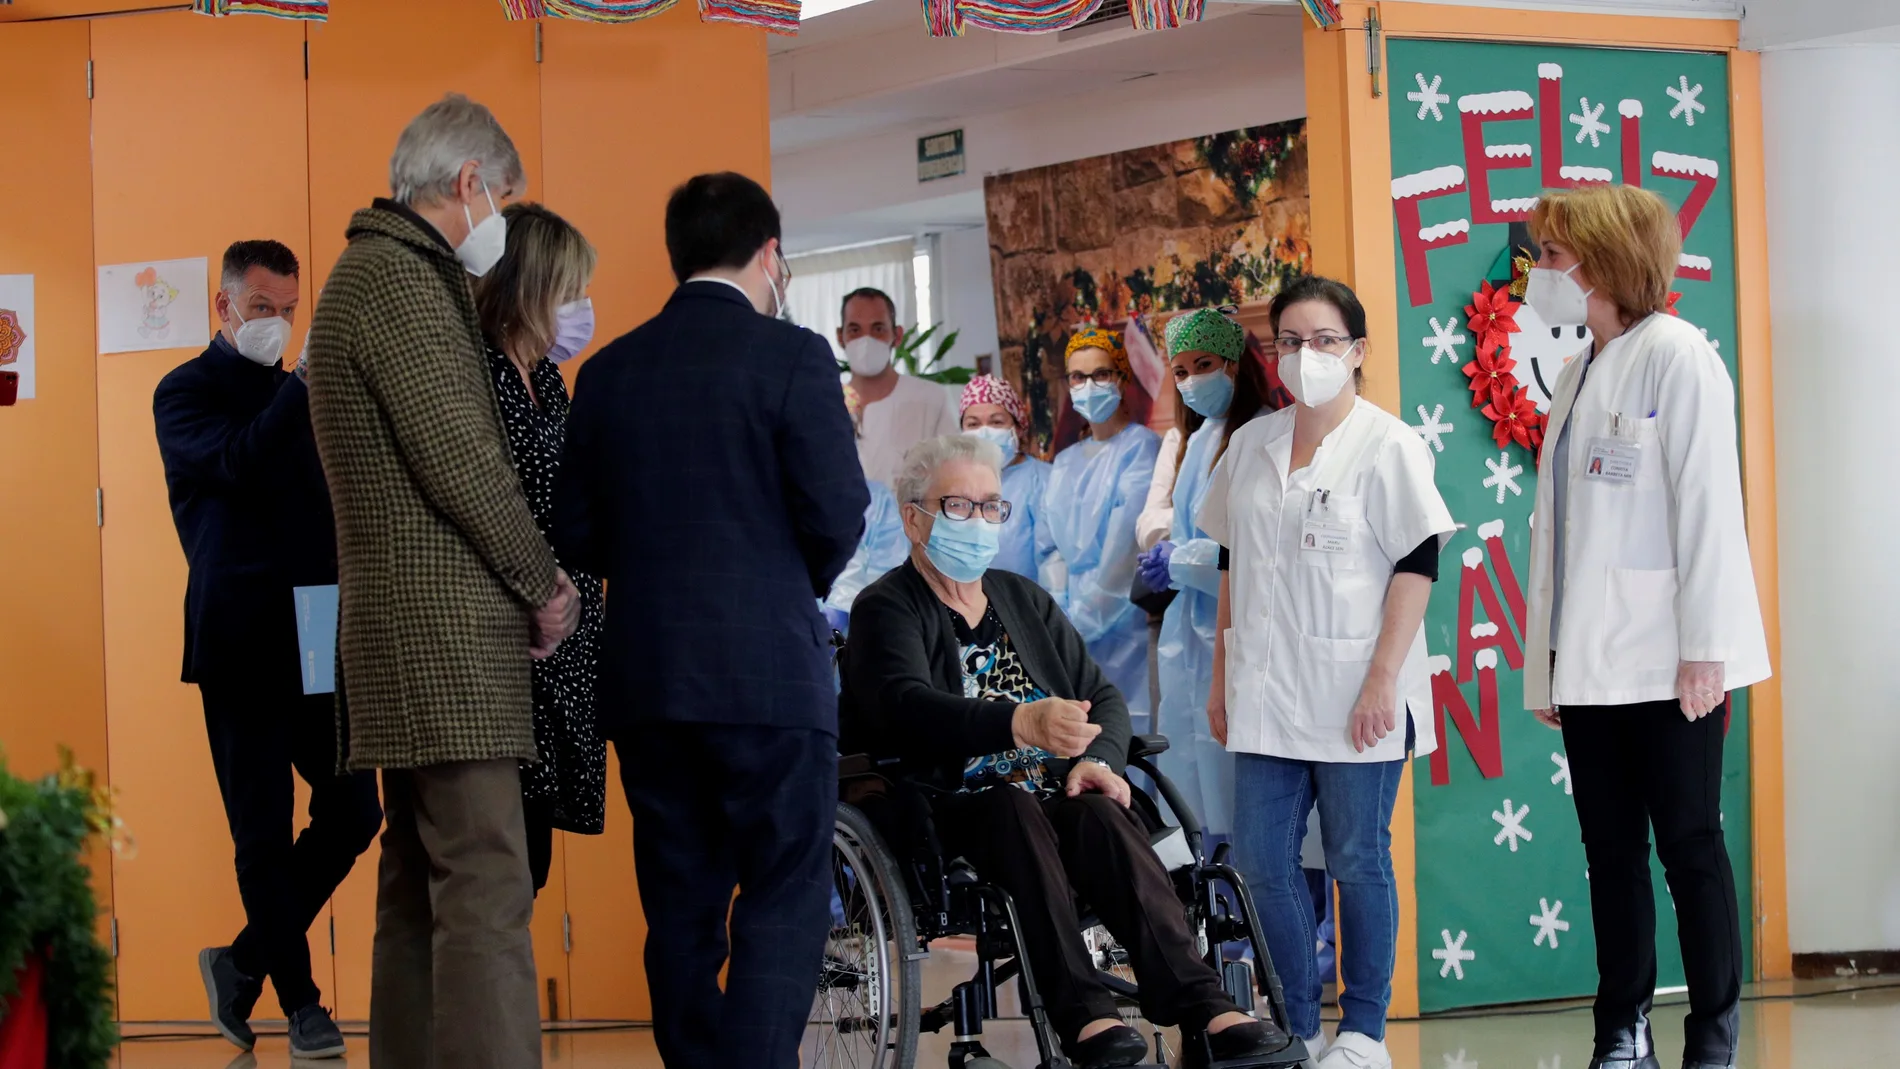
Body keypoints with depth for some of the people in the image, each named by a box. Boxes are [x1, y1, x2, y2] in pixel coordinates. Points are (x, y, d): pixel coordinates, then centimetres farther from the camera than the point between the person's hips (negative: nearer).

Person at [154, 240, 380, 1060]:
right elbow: (238, 463, -20)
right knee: (264, 832, -1)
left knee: (353, 810, 0)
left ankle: (245, 964, 16)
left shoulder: (298, 395, 19)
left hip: (315, 643, 6)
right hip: (240, 645, -6)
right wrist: (306, 381, -26)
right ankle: (301, 1003, 7)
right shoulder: (186, 392, -1)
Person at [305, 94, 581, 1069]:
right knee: (485, 889, -15)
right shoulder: (400, 282, -11)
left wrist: (529, 578, 13)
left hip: (403, 638, 11)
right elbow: (463, 464, -16)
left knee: (419, 892, 10)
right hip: (446, 629, -11)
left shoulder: (377, 274, 21)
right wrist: (547, 585, -4)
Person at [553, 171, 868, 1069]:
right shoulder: (791, 357, -7)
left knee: (681, 907, 10)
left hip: (645, 681, 5)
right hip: (767, 674, -5)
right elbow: (836, 516, -10)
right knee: (783, 903, -1)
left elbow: (576, 533, 7)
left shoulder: (608, 371, 7)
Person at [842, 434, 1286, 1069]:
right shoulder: (887, 610, 2)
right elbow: (907, 706, -19)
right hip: (952, 812, -4)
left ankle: (1203, 1010, -44)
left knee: (1099, 814, -29)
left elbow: (1103, 697, 18)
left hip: (1060, 798, 4)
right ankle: (1084, 1016, -48)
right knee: (1014, 805, -36)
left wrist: (1098, 760, -7)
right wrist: (1023, 723, -36)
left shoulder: (1025, 600, 23)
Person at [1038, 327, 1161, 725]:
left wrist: (1081, 622, -9)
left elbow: (1127, 547, -10)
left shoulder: (1140, 447, -4)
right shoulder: (1065, 463, 17)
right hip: (1071, 628, 6)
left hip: (1120, 629, -6)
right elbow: (1049, 547, 16)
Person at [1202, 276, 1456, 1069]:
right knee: (1263, 860, 4)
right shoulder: (1251, 445, 12)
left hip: (1355, 697, -5)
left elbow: (1417, 566, -10)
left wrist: (1384, 678, -16)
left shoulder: (1388, 446, -5)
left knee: (1358, 861, 1)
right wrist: (1222, 676, 13)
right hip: (1267, 693, 6)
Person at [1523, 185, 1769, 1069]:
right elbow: (1559, 524, 14)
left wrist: (1704, 648, -17)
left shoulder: (1674, 356, -7)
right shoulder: (1578, 374, 16)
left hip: (1666, 661, -7)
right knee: (1611, 852, 6)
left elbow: (1706, 502, -13)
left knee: (1689, 846, -3)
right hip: (1591, 662, 7)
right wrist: (1546, 661, 10)